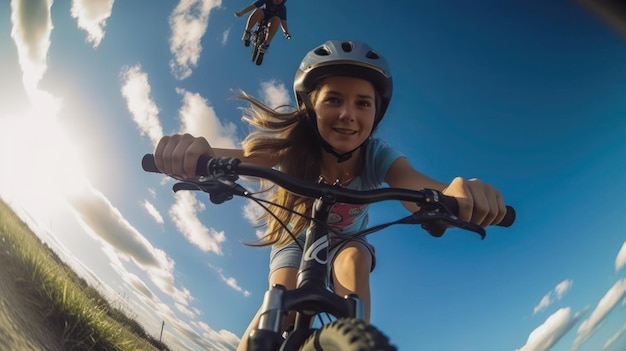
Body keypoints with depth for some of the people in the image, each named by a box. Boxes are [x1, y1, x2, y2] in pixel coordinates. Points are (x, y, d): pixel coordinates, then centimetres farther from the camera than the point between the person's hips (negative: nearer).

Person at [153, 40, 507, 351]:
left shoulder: (377, 155, -31)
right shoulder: (293, 145, -33)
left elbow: (421, 190, -49)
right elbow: (242, 157, -51)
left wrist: (458, 193, -73)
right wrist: (197, 152, -75)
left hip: (346, 241, 1)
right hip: (296, 239, -1)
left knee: (355, 259, -33)